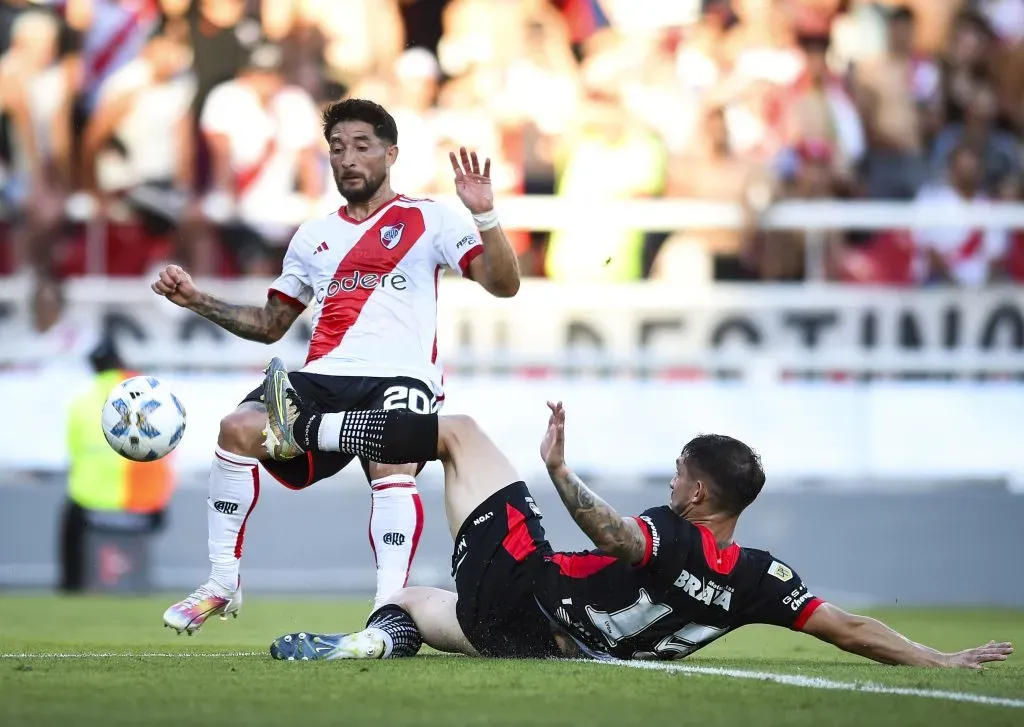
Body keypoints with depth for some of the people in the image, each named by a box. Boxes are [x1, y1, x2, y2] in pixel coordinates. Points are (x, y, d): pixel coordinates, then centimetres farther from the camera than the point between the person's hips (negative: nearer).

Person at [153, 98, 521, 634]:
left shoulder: (427, 219, 10)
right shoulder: (314, 237, 25)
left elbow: (503, 285, 1)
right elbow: (269, 325, 32)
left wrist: (484, 215, -14)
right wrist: (196, 300, 21)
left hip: (400, 377, -4)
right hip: (324, 377, 4)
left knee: (392, 465, -36)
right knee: (240, 427, -24)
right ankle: (222, 584, -14)